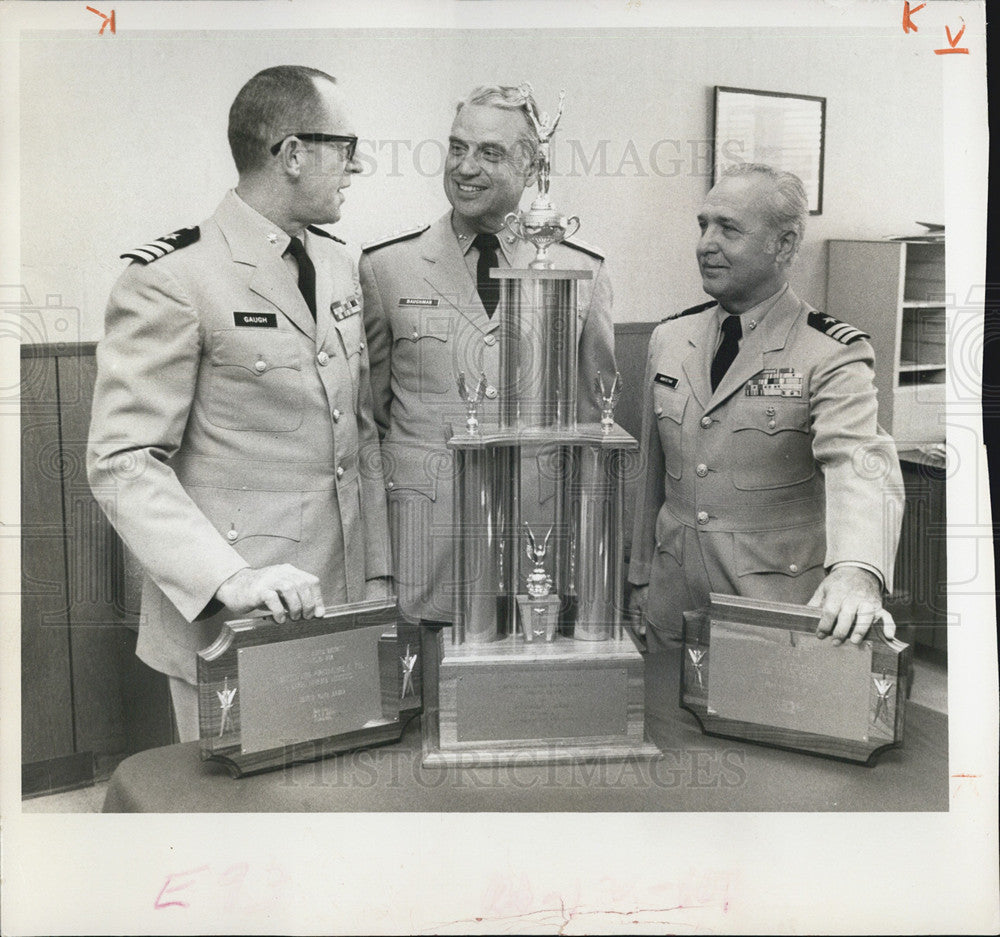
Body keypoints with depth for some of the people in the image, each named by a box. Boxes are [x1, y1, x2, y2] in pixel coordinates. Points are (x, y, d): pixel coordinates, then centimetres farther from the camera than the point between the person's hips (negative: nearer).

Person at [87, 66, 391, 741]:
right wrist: (229, 578, -26)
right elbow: (123, 461, -15)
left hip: (340, 609, 7)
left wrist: (379, 574, 9)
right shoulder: (172, 280, -12)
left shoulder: (339, 265, 12)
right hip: (231, 628, -6)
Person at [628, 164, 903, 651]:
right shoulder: (669, 338, 6)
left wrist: (856, 570, -47)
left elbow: (859, 463, -28)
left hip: (780, 608, -4)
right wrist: (641, 578, 14)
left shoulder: (832, 354, -11)